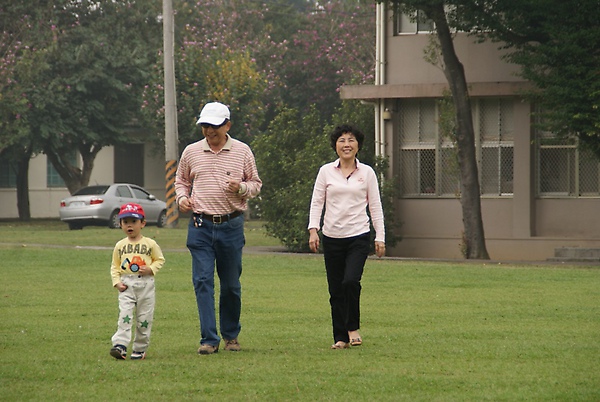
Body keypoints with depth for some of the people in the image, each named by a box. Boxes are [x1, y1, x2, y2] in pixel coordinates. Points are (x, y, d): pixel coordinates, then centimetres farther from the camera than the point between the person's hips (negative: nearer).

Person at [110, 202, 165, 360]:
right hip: (126, 285, 1)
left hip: (145, 284, -1)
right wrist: (117, 282, -3)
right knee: (124, 315, -13)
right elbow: (115, 266, 11)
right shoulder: (120, 246, 7)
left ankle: (140, 349, 14)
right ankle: (120, 346, -22)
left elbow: (160, 259, 9)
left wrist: (151, 269, -10)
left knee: (144, 318, 3)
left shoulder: (150, 244, 2)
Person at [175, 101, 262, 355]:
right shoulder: (191, 152, 8)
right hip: (200, 226, 0)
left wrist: (241, 188, -11)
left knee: (231, 284, 7)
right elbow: (181, 180, 21)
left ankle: (231, 335, 23)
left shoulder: (242, 152, 5)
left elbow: (256, 184, 10)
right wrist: (182, 197, 1)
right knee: (202, 282, -8)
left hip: (231, 226, 0)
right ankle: (209, 339, -9)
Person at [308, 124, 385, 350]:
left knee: (351, 281, -19)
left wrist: (380, 237, 2)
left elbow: (375, 206, 7)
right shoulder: (326, 171, 6)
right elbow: (317, 202, 5)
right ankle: (340, 337, 11)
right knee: (336, 289, 1)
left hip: (358, 236, -1)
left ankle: (353, 327, 0)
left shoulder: (367, 173, 5)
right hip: (332, 236, 2)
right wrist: (313, 230, -8)